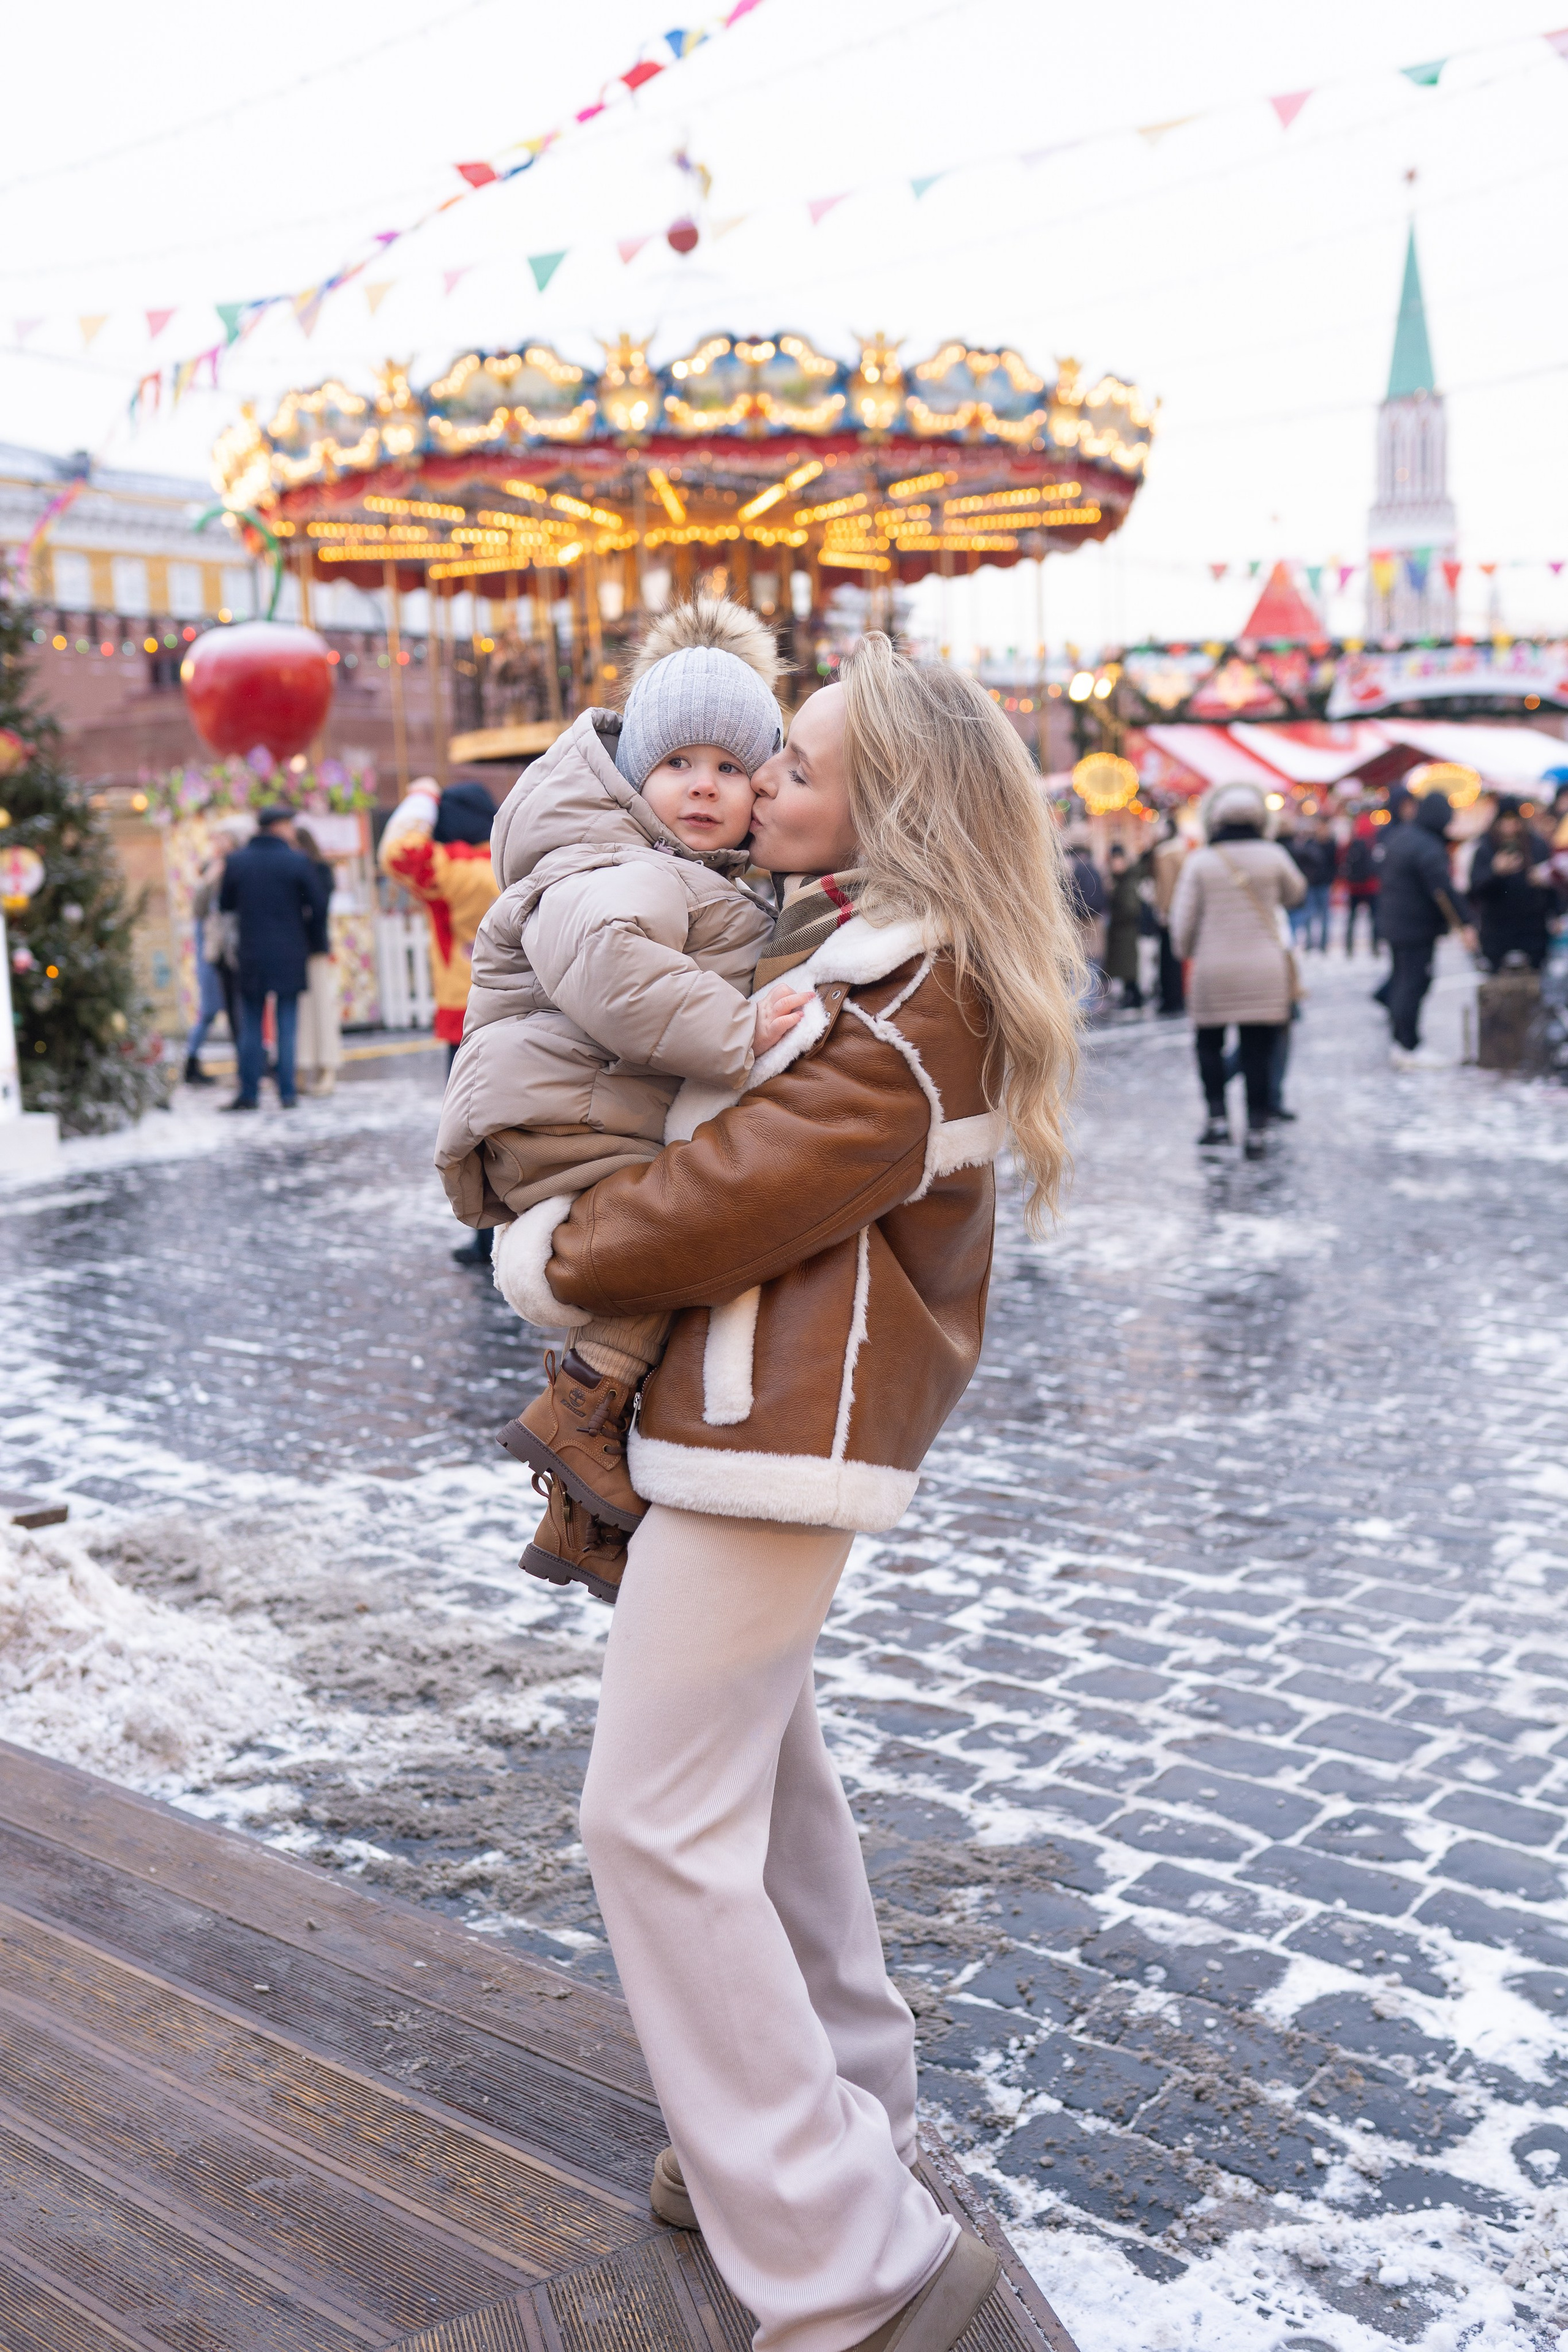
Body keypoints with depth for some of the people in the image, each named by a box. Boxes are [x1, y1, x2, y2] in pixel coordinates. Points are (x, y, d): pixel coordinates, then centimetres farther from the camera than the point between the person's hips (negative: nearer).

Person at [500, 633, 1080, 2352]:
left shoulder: (905, 1013, -20)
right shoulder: (857, 934, 11)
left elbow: (729, 1203, -22)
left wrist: (551, 1257, -7)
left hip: (780, 1426, -11)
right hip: (779, 1411, 11)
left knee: (658, 1823, -7)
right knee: (761, 1773, 20)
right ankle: (842, 2127, 37)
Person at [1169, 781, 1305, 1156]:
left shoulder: (1200, 862, -5)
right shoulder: (1273, 856, -2)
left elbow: (1183, 919, -3)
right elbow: (1295, 893, 17)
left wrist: (1185, 952, 14)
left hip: (1213, 970, -1)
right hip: (1264, 971, 1)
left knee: (1210, 1044, 16)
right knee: (1259, 1051, 5)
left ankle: (1217, 1118, 6)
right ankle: (1255, 1129, 3)